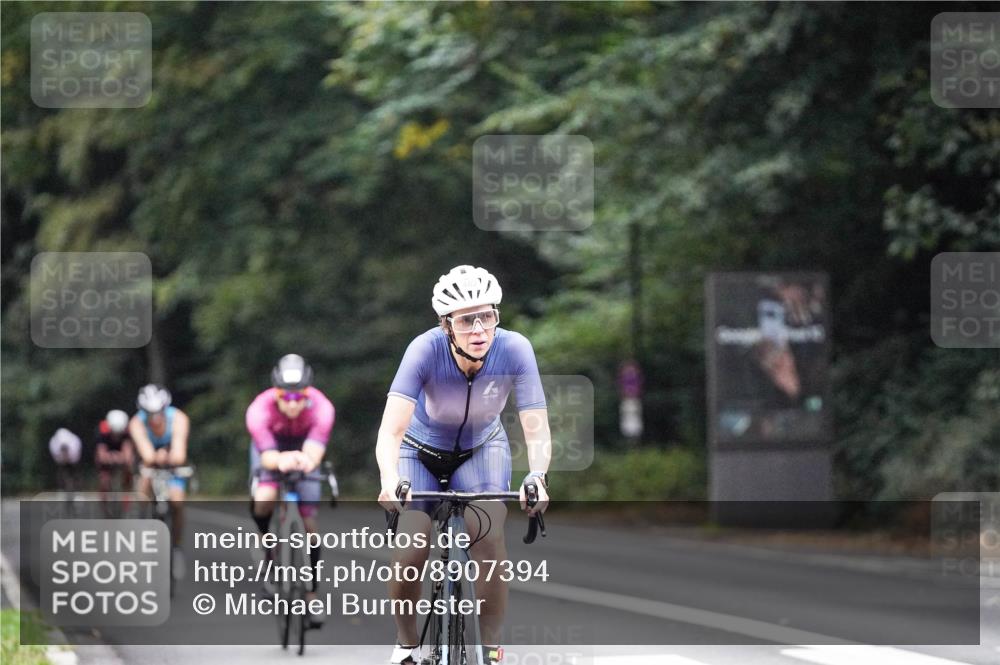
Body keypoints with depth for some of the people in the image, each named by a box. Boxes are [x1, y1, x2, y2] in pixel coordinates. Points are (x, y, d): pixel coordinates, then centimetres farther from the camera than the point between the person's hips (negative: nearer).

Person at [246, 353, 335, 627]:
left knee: (309, 523, -4)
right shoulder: (259, 409, -37)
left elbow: (314, 452, -43)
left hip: (304, 449, 1)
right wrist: (281, 461, -65)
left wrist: (306, 460, -67)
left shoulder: (321, 408, -35)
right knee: (264, 500, -30)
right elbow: (268, 456, -41)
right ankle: (268, 546, 2)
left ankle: (311, 597, 7)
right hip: (270, 447, -1)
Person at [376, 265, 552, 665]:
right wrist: (390, 481, -58)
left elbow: (537, 428, -31)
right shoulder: (426, 350, -32)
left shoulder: (514, 350, -29)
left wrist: (537, 476, -51)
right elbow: (391, 431, -40)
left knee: (488, 535, -25)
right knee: (410, 553, -17)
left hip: (482, 449, 1)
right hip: (422, 451, -1)